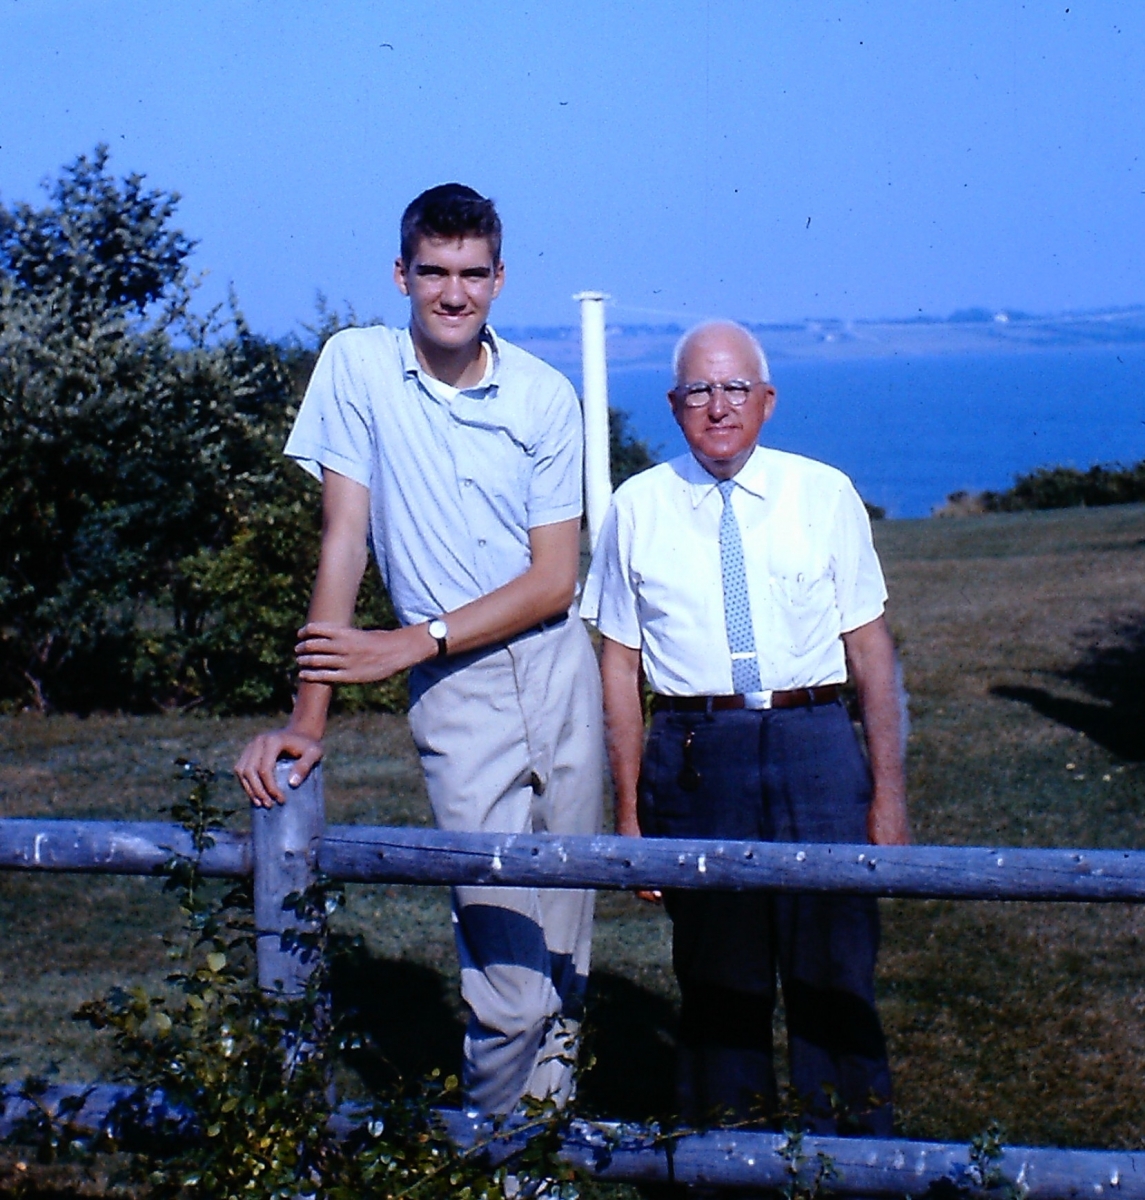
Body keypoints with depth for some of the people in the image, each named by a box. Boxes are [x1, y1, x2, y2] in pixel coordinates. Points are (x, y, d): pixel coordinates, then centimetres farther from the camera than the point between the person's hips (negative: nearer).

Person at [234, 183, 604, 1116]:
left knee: (565, 941, 7)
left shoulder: (546, 397, -1)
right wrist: (308, 720, -15)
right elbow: (344, 540, -8)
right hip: (457, 689, -2)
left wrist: (407, 644, -15)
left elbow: (555, 580, -3)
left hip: (559, 666, 2)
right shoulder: (358, 366, -4)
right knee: (507, 969, -8)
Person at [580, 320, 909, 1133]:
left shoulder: (825, 495, 6)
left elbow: (871, 645, 6)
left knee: (835, 971, 4)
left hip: (816, 750, 0)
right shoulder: (638, 510, 6)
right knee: (718, 975, 9)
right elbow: (620, 664, 6)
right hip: (694, 755, 0)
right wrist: (629, 810, 4)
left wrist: (889, 790, 2)